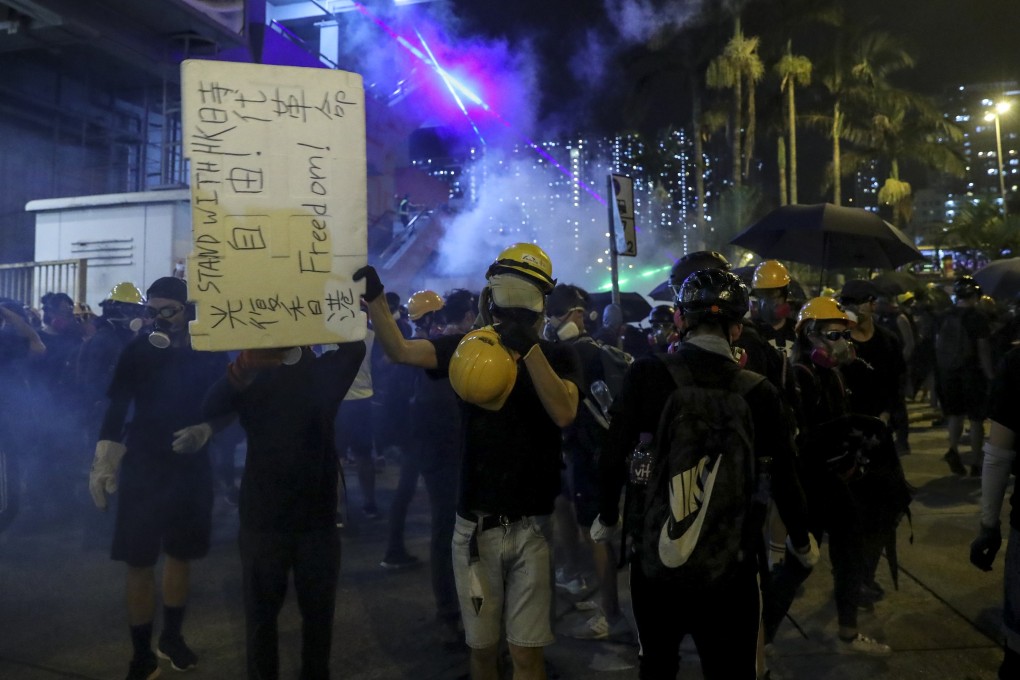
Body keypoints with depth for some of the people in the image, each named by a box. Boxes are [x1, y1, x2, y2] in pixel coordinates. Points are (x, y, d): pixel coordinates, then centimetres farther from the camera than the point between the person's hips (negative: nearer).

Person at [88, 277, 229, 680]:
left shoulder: (210, 352, -4)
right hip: (142, 468, -1)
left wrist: (205, 430, -16)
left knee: (180, 555, 15)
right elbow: (116, 410, -7)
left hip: (191, 467, 2)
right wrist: (102, 466, -16)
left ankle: (172, 636, 34)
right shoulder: (137, 352, -7)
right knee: (139, 563, 2)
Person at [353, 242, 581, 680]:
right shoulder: (469, 346, 3)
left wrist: (529, 347, -20)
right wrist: (374, 297, -21)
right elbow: (401, 351, -9)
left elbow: (563, 413, -17)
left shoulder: (557, 356, 0)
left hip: (532, 527, -1)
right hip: (475, 525, 2)